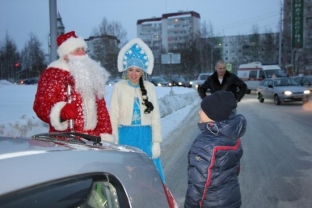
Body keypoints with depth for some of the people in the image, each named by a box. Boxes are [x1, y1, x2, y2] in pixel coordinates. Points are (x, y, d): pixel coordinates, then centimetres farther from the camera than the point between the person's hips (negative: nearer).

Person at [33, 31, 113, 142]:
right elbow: (40, 105, -10)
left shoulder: (91, 74, 17)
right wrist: (61, 112, -30)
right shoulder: (52, 74, -3)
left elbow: (101, 107, 15)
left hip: (92, 139, 6)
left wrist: (106, 134, 7)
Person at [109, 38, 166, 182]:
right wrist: (114, 142, -4)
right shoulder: (119, 87, -2)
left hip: (146, 136, 1)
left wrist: (156, 142, -2)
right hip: (126, 136, -1)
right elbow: (113, 116, -2)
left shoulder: (149, 87, 2)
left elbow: (155, 117, 2)